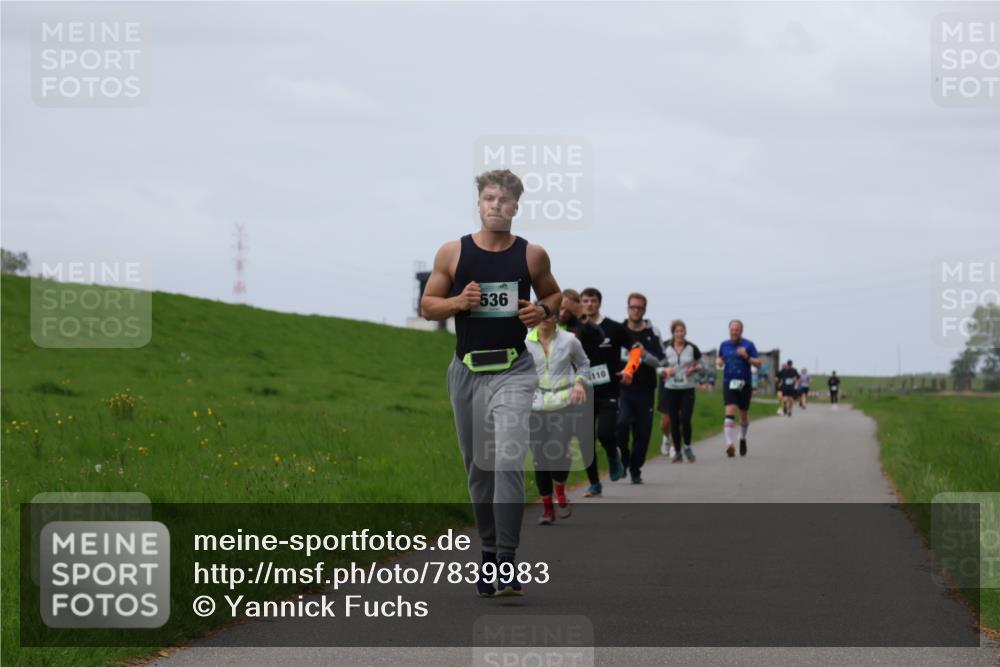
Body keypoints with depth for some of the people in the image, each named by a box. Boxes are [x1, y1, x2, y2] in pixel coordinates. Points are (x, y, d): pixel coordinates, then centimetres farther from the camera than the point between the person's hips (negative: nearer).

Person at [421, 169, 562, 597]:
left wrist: (542, 310, -6)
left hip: (513, 371, -2)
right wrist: (459, 301, -12)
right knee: (478, 467, 11)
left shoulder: (532, 255, 1)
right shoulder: (453, 253, 1)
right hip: (467, 370, 2)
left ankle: (507, 561, -18)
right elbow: (427, 305, 7)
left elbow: (554, 295, 17)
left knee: (508, 462, -18)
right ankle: (488, 553, 25)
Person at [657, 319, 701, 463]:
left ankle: (687, 447, 11)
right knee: (674, 422, 3)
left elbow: (700, 364, 9)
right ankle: (677, 452, 14)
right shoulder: (666, 350, 2)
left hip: (688, 388, -1)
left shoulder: (692, 348, 0)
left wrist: (694, 369, -12)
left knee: (686, 420, -12)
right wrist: (665, 371, -13)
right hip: (671, 389, 2)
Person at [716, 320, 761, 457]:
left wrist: (747, 357, -23)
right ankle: (730, 444, -26)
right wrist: (718, 362, 0)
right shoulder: (724, 345, 6)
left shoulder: (748, 345, -3)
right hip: (729, 383, 0)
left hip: (744, 384, 0)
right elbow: (719, 358, 23)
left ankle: (743, 438, 40)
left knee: (744, 415, 13)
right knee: (730, 413, -17)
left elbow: (758, 363, -6)